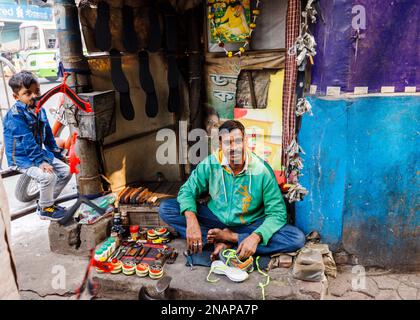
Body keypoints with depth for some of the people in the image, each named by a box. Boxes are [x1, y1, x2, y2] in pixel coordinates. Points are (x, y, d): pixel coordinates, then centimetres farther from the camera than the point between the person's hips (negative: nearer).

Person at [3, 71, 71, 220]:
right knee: (48, 176, -29)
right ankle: (45, 209, -4)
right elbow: (27, 142, -27)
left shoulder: (39, 110, 5)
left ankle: (47, 201, 17)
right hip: (20, 158, -8)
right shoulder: (15, 115, -21)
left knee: (66, 171, 1)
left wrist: (58, 154, 12)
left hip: (38, 152, 8)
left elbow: (48, 135, 12)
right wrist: (41, 161, -29)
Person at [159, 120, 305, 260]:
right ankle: (221, 240, -20)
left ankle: (229, 238, -19)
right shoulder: (210, 163, -14)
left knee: (297, 238, -26)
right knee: (166, 208, -16)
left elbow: (277, 213, -17)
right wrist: (191, 220, -29)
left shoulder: (262, 170, -19)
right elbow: (188, 190, -8)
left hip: (249, 225, -1)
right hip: (216, 218, 2)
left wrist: (256, 237, -36)